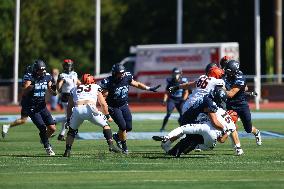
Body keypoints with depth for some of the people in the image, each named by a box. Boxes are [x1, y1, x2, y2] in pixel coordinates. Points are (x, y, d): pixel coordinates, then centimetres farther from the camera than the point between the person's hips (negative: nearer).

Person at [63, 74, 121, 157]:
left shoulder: (74, 89, 31)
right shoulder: (96, 87, 27)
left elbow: (69, 106, 29)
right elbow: (103, 104, 23)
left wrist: (68, 120, 34)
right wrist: (107, 116, 33)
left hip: (77, 110, 1)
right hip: (90, 109, -1)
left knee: (72, 130, 24)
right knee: (105, 125, 19)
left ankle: (67, 150, 11)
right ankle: (111, 145, 5)